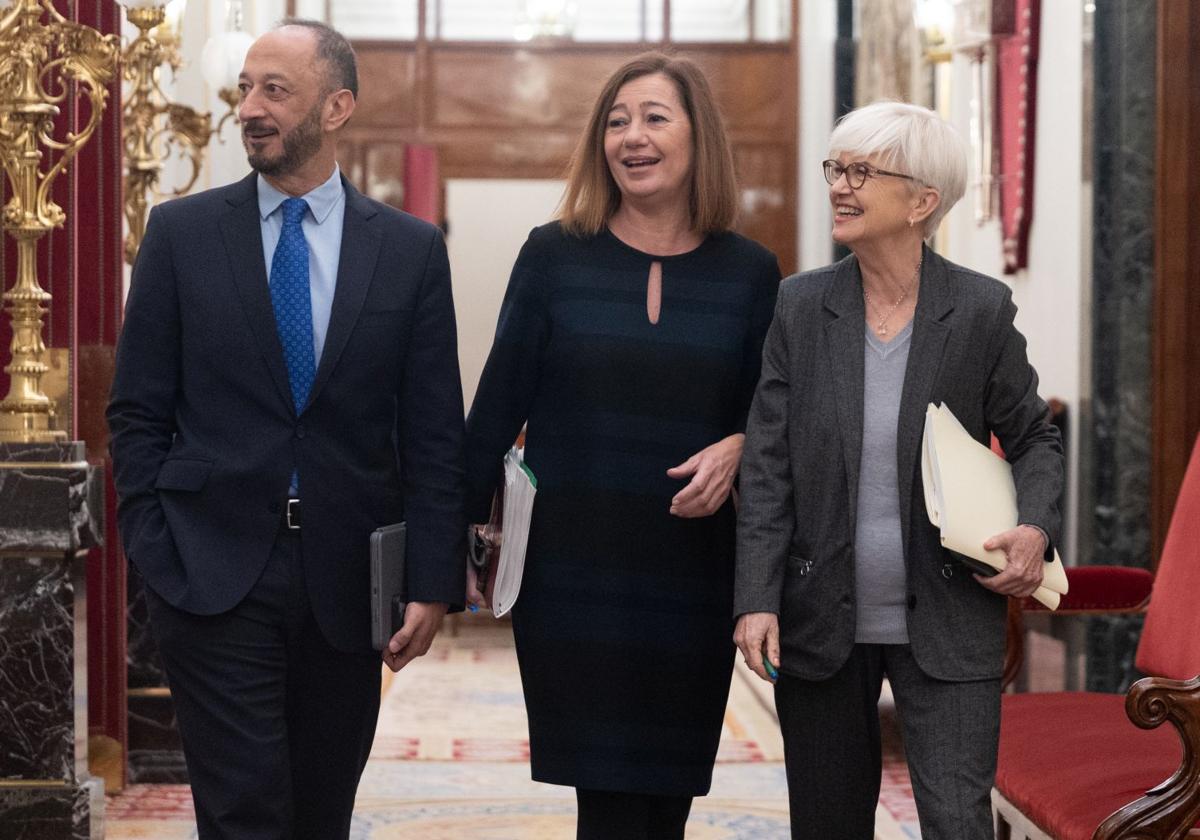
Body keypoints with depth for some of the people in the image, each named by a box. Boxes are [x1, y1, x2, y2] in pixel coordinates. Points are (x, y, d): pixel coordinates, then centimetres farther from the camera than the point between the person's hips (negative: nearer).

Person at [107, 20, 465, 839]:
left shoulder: (411, 249, 3)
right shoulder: (182, 233, 2)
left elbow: (435, 433, 3)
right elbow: (138, 412, 4)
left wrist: (434, 582, -3)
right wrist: (152, 556, -4)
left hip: (348, 583, 2)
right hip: (215, 576, -1)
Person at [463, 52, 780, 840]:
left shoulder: (748, 272, 3)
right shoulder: (554, 257, 0)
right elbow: (498, 404, 2)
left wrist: (735, 450, -13)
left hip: (692, 574, 2)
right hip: (573, 570, -2)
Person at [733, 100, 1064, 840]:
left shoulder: (982, 309, -5)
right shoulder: (801, 306, 0)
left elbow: (1034, 437, 7)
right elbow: (768, 466, -1)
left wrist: (1036, 528, -13)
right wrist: (757, 600, -9)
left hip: (946, 627, -2)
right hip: (822, 624, 2)